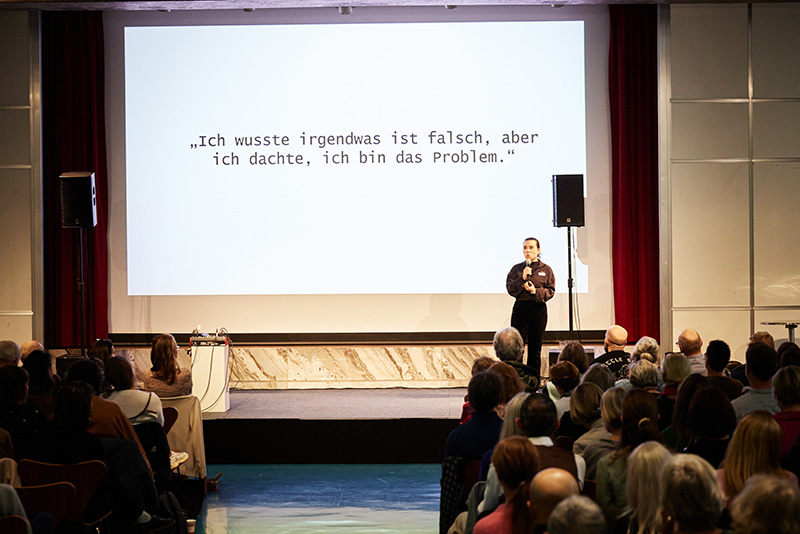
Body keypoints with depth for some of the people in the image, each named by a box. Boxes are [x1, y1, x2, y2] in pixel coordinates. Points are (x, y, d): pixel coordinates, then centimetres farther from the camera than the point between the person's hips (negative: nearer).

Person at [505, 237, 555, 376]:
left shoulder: (546, 269, 7)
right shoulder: (516, 269, 8)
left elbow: (551, 291, 0)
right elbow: (510, 289, 0)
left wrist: (535, 291, -15)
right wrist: (522, 278, -13)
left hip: (539, 309, 0)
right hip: (520, 308, 0)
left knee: (535, 348, 4)